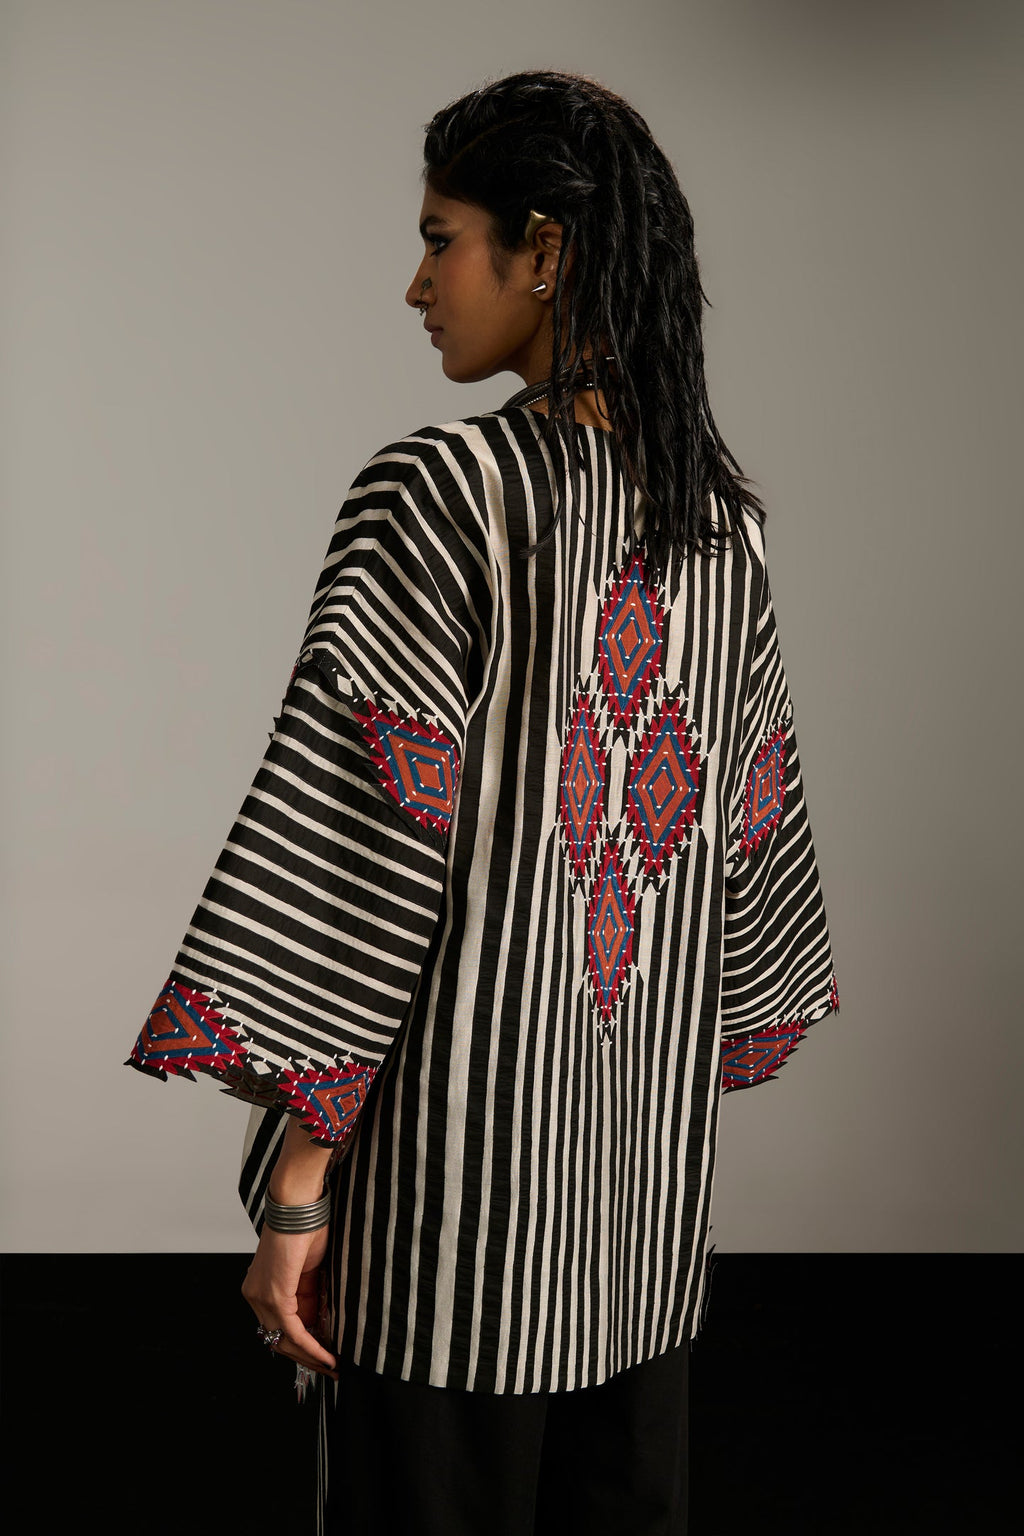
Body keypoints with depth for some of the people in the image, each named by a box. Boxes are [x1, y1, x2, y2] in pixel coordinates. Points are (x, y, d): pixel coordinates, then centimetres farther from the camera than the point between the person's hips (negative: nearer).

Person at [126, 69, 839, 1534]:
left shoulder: (436, 495, -16)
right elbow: (751, 825, 10)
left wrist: (296, 1182, -13)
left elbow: (365, 851, -19)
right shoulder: (721, 514, 4)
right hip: (651, 1157, 6)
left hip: (460, 1142, -6)